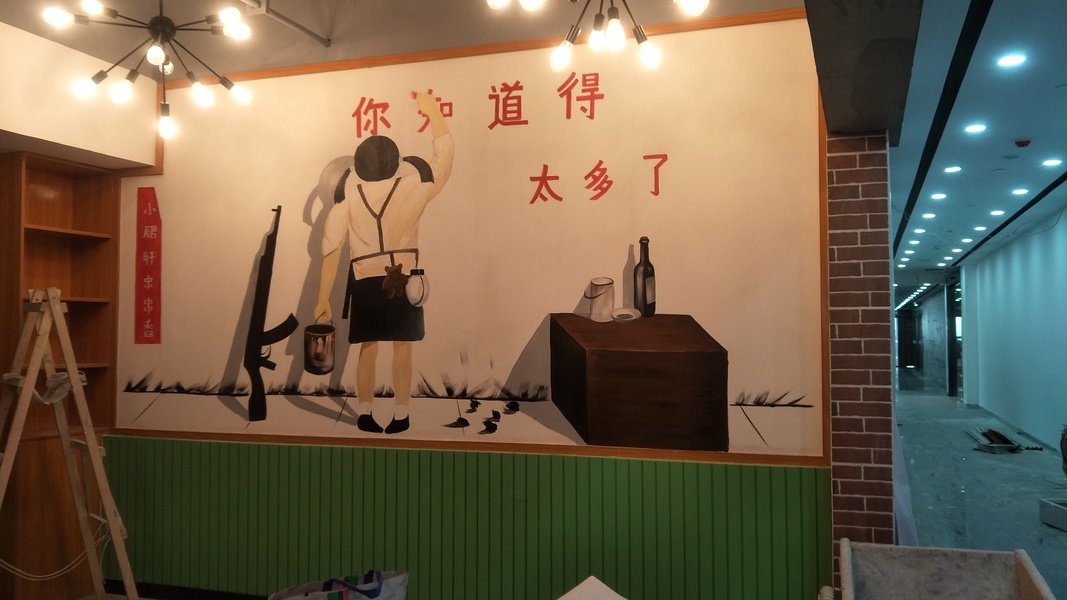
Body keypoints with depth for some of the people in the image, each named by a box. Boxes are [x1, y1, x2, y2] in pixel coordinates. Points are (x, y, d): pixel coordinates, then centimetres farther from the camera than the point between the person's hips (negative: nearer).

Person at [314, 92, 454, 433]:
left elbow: (331, 246, -7)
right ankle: (401, 414, 12)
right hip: (403, 279, -1)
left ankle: (365, 413, 17)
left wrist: (323, 299, -3)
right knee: (402, 346, 9)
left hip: (365, 281, 1)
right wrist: (433, 111, 12)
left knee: (368, 347, 12)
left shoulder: (348, 193, -6)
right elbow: (444, 157, 4)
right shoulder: (411, 187, -11)